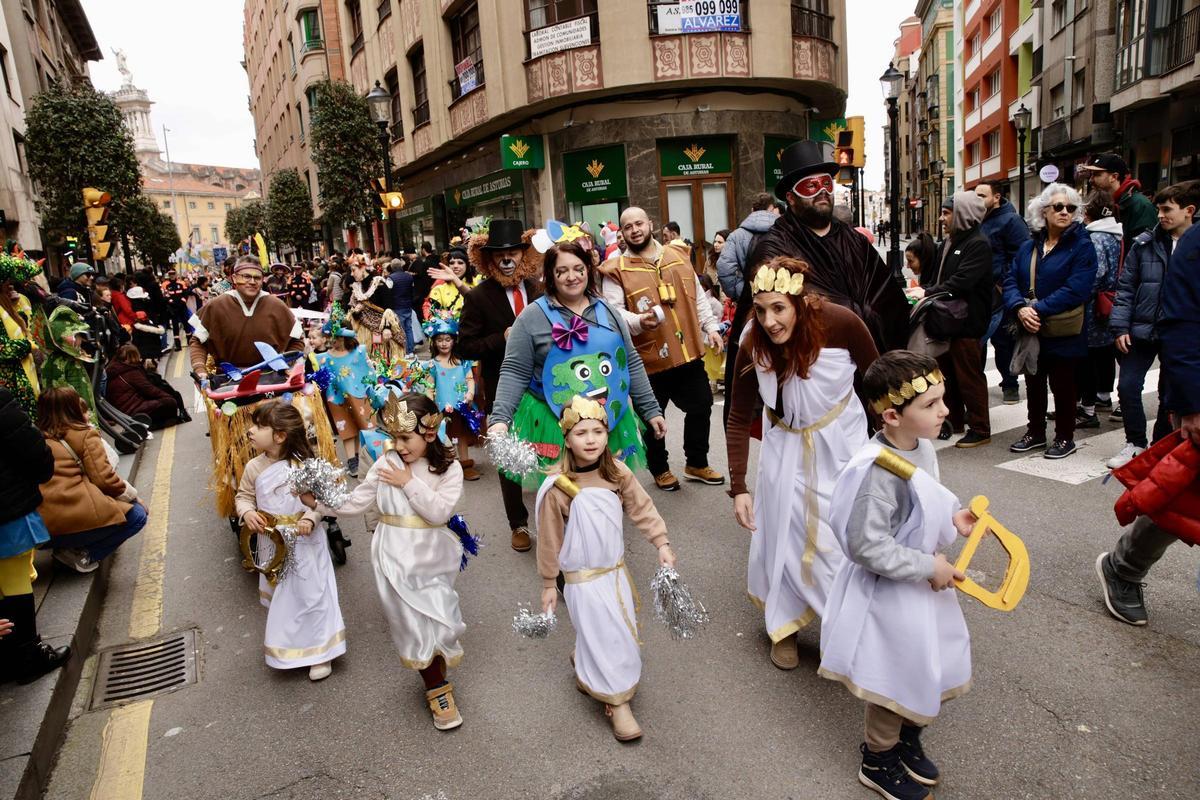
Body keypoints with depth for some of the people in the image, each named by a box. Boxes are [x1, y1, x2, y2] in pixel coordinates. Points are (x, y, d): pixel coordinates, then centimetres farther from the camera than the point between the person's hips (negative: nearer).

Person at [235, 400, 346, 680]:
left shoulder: (305, 464, -18)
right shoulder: (254, 467, -5)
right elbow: (244, 496, 7)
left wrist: (311, 518, -26)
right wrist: (247, 513, -13)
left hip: (305, 542, -4)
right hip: (273, 544, 5)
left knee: (311, 595, 4)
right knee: (280, 597, 19)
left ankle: (320, 651, 20)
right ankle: (286, 647, 42)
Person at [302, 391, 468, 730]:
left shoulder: (449, 469, -7)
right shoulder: (386, 464, -3)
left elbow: (440, 512, -18)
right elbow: (356, 502, 2)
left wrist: (408, 483, -18)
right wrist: (318, 502, -7)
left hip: (432, 558, 0)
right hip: (396, 558, 0)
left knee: (436, 618, 5)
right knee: (415, 623, 2)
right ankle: (437, 690, 19)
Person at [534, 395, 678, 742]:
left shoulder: (618, 473, -9)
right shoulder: (558, 487, -20)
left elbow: (642, 508, 1)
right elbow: (549, 539, -11)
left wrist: (661, 543, -7)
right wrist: (549, 584, -4)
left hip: (617, 570, 5)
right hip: (583, 579, -5)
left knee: (622, 631, 17)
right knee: (606, 638, -1)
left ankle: (583, 664, 45)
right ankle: (618, 703, 18)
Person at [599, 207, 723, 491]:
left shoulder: (678, 255, 9)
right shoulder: (617, 270, -6)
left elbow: (698, 297, 16)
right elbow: (613, 312, -15)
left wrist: (711, 327, 11)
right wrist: (638, 321, -33)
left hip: (689, 353, 4)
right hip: (648, 359, -4)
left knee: (701, 407, 14)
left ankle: (697, 464, 34)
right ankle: (660, 469, 31)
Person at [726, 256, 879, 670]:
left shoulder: (840, 323, -27)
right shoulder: (753, 344, -23)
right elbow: (739, 419, -13)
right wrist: (738, 488, -16)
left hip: (841, 439, -1)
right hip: (787, 446, 1)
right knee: (783, 534, 5)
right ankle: (783, 627, 27)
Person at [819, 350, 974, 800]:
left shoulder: (921, 446, -5)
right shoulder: (878, 472, -33)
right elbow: (867, 547, -30)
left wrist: (952, 515, -2)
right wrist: (928, 567, -23)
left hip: (924, 581, 9)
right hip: (890, 593, -8)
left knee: (930, 665, 23)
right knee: (896, 676, 11)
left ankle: (907, 741, 50)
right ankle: (878, 762, 38)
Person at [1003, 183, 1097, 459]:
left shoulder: (1082, 246, -8)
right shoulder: (1028, 247, 8)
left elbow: (1075, 290, -19)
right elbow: (1010, 281, 1)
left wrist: (1038, 309, -23)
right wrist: (1020, 308, -18)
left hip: (1063, 333, -5)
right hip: (1030, 331, 5)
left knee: (1062, 386, 7)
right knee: (1034, 384, 16)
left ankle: (1065, 437, 22)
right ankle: (1035, 433, 31)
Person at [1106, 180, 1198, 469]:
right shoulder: (1145, 244, 1)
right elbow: (1125, 288, 2)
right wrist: (1121, 327, -5)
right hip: (1142, 330, 1)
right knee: (1127, 386, -1)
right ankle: (1135, 443, 17)